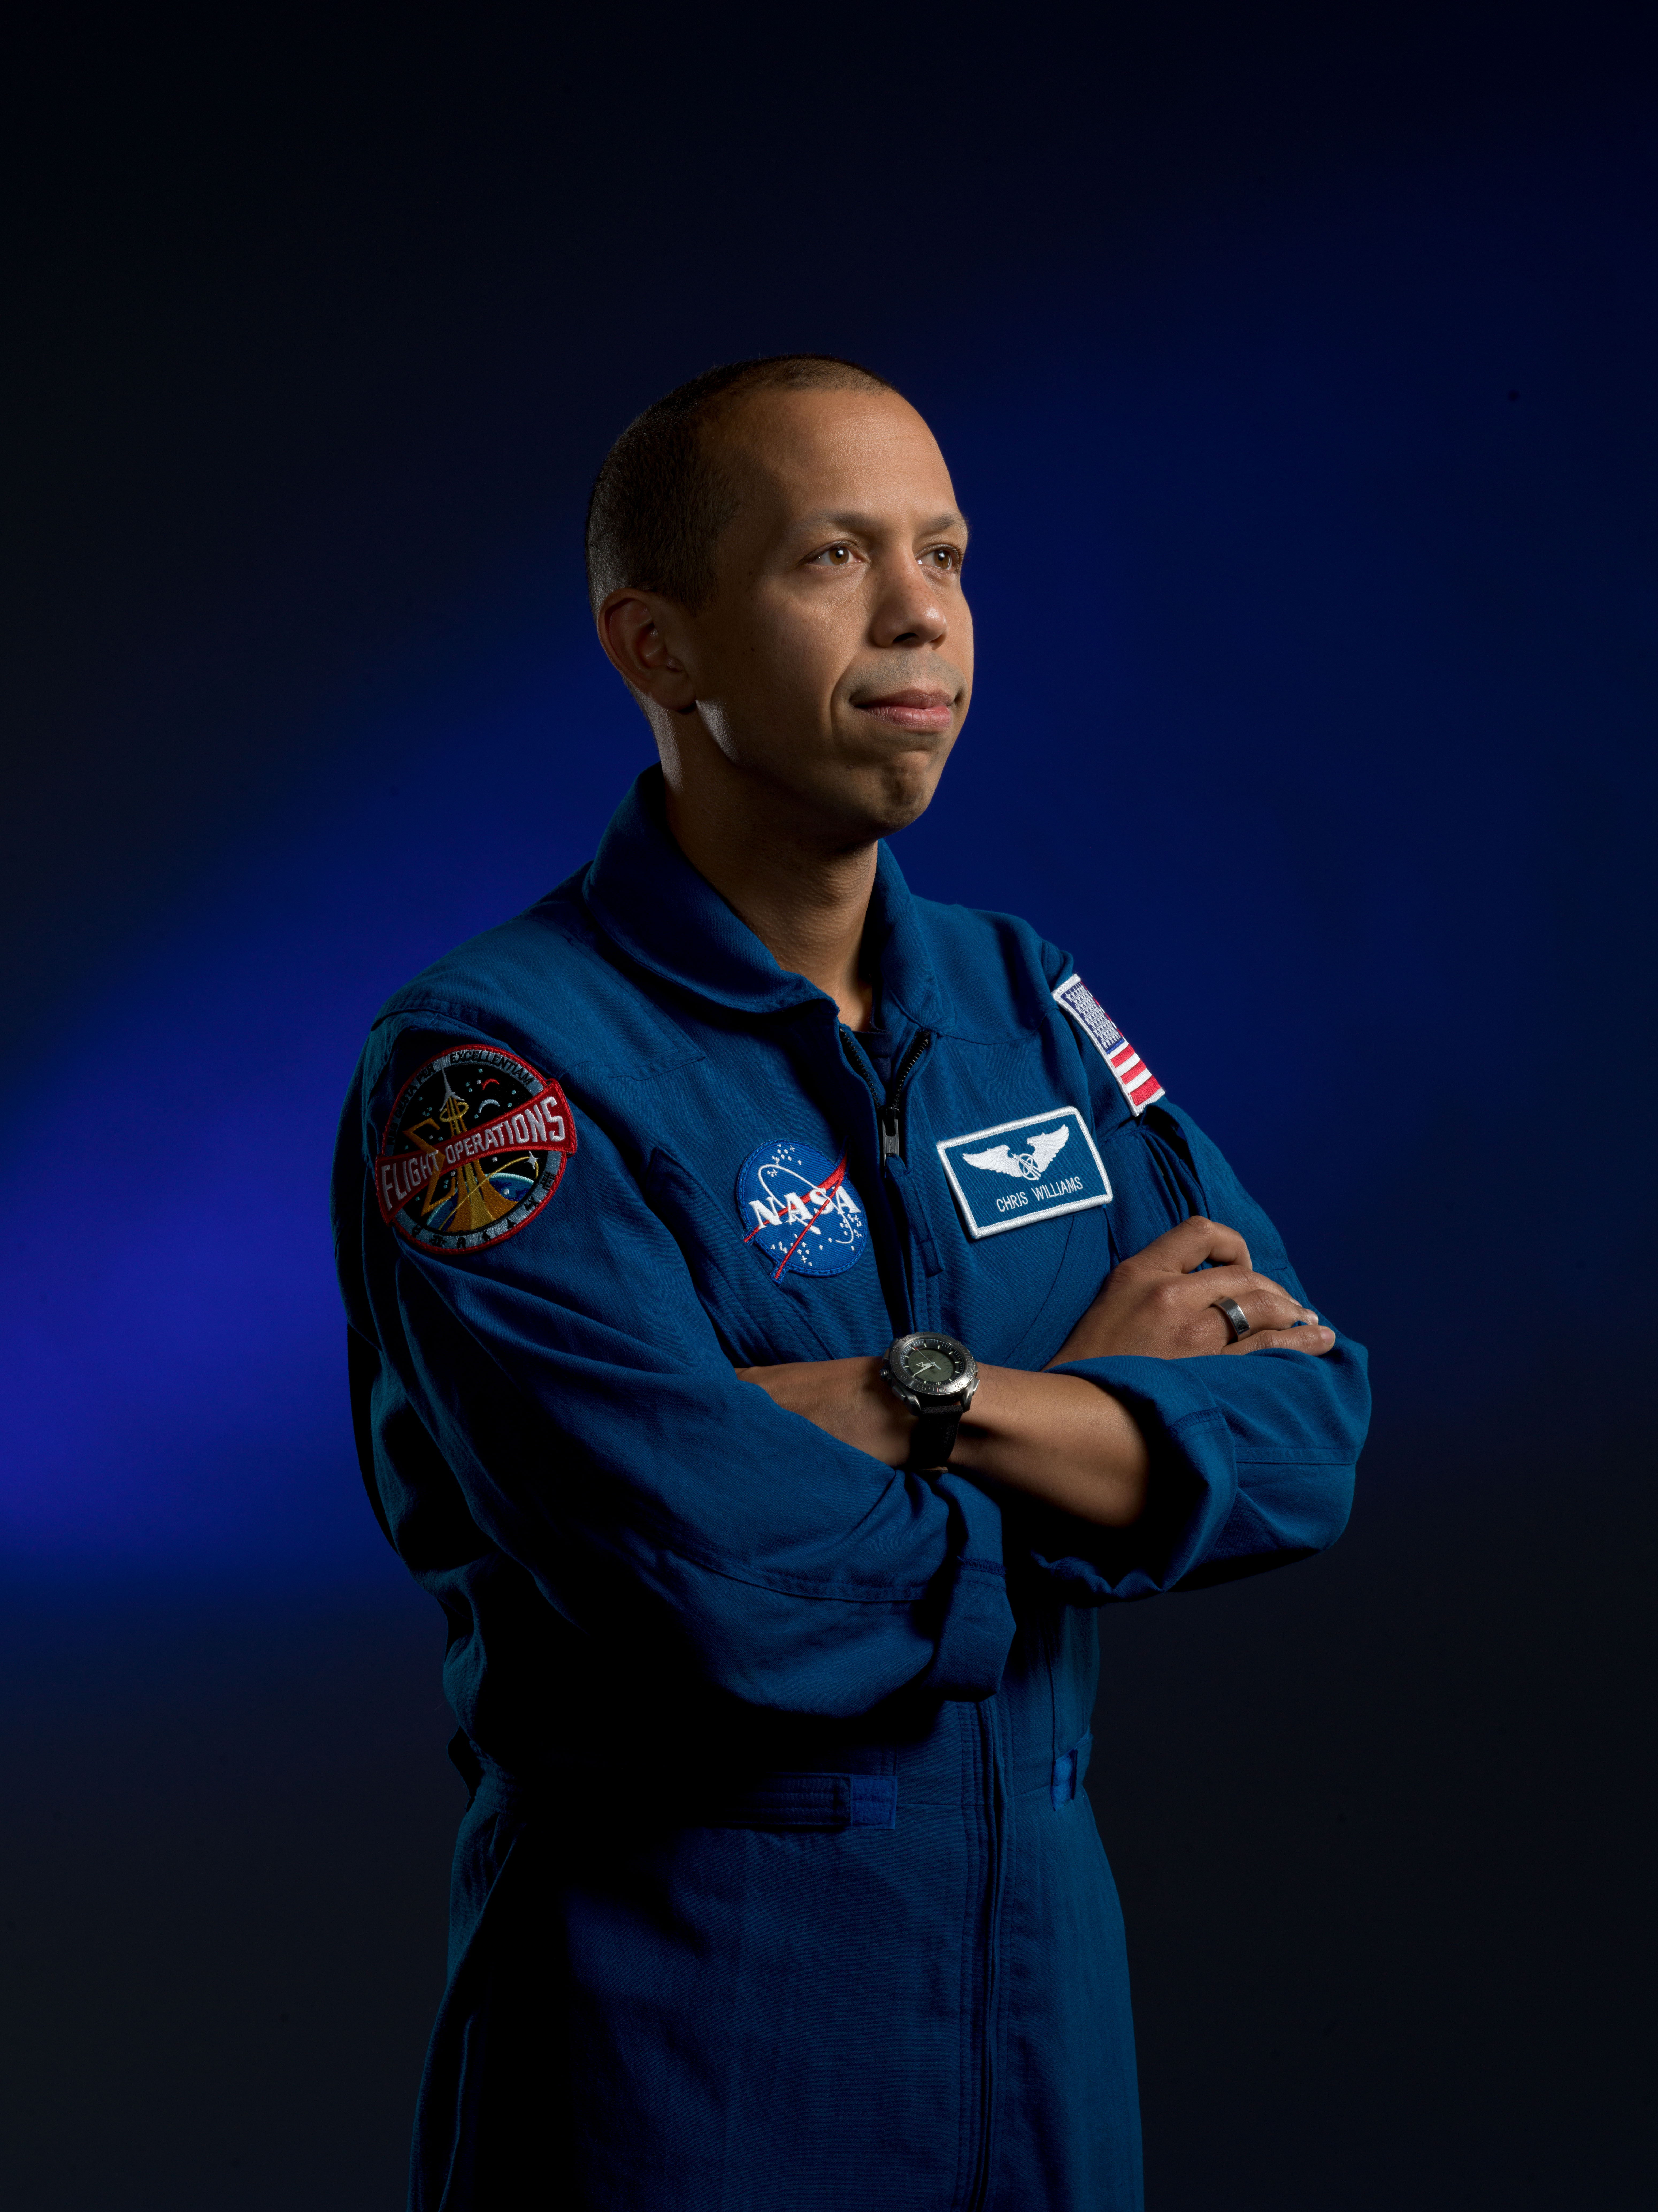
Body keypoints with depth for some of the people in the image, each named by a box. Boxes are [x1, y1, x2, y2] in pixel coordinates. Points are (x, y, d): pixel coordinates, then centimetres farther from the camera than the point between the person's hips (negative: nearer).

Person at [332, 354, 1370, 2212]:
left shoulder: (1030, 1005, 4)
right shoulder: (485, 1069, -16)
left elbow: (1309, 1426, -5)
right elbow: (738, 1598, -26)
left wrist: (936, 1400, -20)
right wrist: (1107, 1434, -11)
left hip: (1047, 1978, 6)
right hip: (682, 2031, -5)